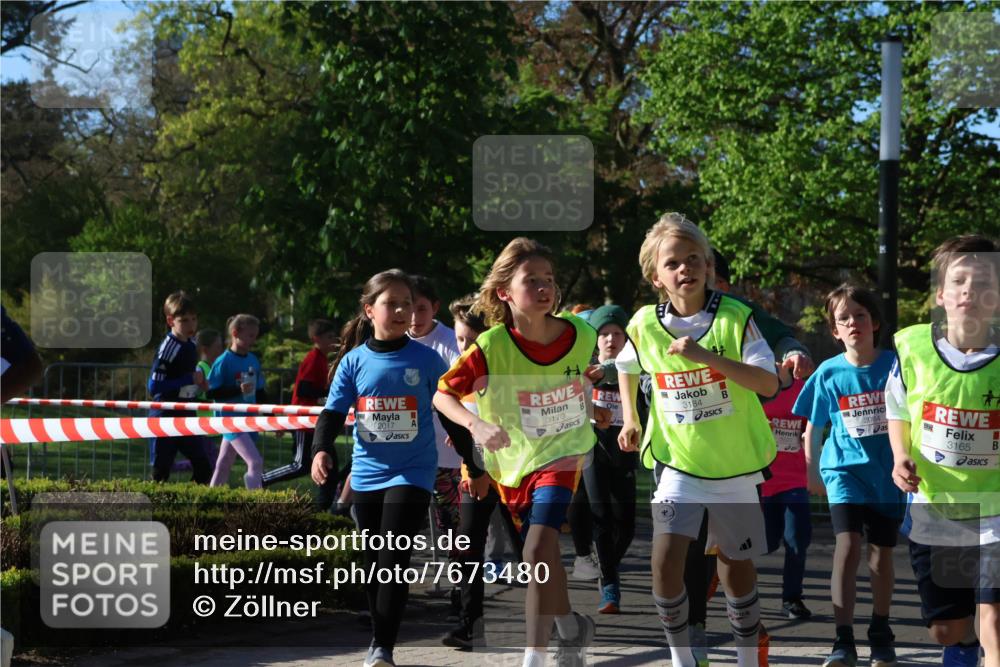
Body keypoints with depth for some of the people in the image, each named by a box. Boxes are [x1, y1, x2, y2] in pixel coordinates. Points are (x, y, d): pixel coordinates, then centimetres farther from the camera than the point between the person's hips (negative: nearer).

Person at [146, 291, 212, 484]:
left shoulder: (191, 347, 8)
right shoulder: (168, 347, -16)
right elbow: (154, 385, -22)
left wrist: (199, 383, 1)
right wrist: (189, 379, -21)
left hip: (186, 416, 7)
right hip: (165, 417, -7)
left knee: (203, 467, 3)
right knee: (161, 471, -2)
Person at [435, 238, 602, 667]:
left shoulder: (581, 336, -13)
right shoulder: (491, 347, -19)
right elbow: (443, 395, -15)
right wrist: (477, 426, -31)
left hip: (560, 454, -1)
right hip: (512, 461, 1)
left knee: (539, 548, -22)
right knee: (545, 552, 15)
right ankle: (572, 629, 40)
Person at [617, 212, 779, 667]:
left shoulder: (735, 317, -12)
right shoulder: (644, 325, -5)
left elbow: (769, 383, -22)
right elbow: (627, 366, 19)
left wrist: (707, 355, -30)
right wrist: (630, 418, 11)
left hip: (734, 463, -1)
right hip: (677, 460, 1)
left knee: (735, 563, 10)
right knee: (665, 559, -13)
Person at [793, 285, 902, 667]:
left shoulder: (895, 365, -5)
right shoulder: (829, 373, -3)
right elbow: (812, 427, 8)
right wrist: (811, 471, 7)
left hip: (887, 473, 1)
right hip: (845, 468, -1)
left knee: (881, 552, 11)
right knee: (848, 544, -18)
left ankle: (881, 634, 31)